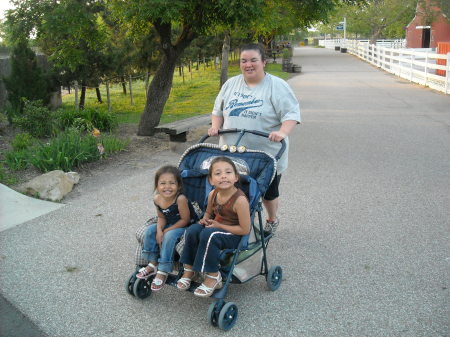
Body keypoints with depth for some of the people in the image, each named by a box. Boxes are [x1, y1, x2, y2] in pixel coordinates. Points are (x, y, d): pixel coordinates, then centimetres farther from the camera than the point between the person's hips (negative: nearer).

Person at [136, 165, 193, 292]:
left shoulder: (180, 199, -31)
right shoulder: (157, 199, -11)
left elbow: (185, 220, -23)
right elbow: (161, 217, 3)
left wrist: (166, 231, -19)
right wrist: (159, 230, -17)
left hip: (186, 226, -7)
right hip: (169, 225, 7)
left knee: (169, 236, -29)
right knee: (150, 230, -7)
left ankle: (163, 271, -16)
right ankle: (153, 264, 4)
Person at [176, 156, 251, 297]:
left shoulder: (240, 200, -25)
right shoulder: (213, 194, -4)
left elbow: (245, 230, -21)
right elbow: (209, 212, 19)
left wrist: (219, 225, -18)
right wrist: (205, 219, -6)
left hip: (234, 235, -7)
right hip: (215, 227, 7)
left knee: (208, 234, -32)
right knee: (192, 230, -18)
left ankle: (213, 275, -15)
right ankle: (189, 268, -3)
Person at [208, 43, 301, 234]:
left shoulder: (277, 86, -6)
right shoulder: (231, 84, 9)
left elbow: (292, 113, -13)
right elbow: (218, 110, 18)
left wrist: (283, 132, -30)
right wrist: (215, 125, -1)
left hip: (267, 154, -3)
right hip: (233, 154, 3)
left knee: (268, 191, 13)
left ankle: (272, 220, 39)